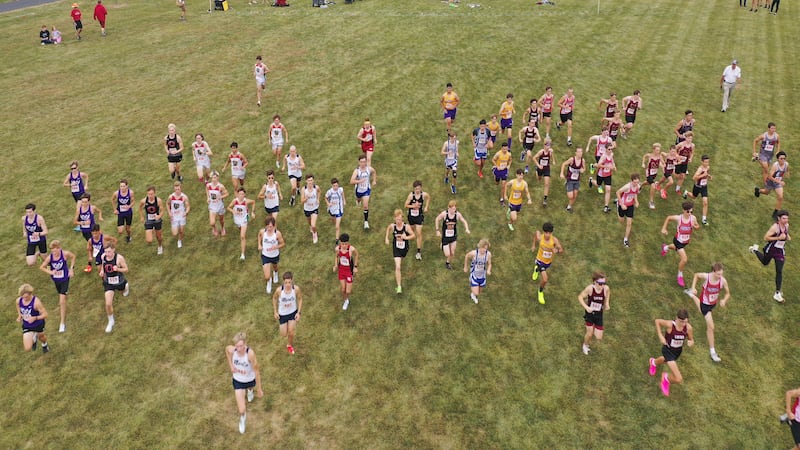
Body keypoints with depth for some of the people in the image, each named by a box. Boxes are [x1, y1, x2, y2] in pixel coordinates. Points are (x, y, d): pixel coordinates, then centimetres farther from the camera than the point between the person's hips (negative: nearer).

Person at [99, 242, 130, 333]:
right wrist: (102, 271, -10)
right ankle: (111, 321, 18)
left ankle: (126, 286, 69)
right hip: (108, 283, 2)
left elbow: (126, 269, -17)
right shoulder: (103, 257, -13)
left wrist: (118, 269, -37)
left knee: (124, 294, 31)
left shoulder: (119, 258, -26)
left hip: (119, 282, -2)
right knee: (108, 304, -5)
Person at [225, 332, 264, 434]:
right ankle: (243, 419, 36)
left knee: (250, 386, 37)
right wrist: (230, 365, -2)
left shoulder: (250, 353, -39)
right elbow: (226, 349, -1)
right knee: (242, 410, 0)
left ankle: (250, 389, 76)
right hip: (238, 381, 1)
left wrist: (259, 389, -20)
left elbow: (256, 371, -27)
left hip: (250, 380, -1)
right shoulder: (231, 350, -29)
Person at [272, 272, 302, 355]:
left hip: (293, 312, 1)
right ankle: (280, 325, 46)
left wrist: (298, 312, -9)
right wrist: (275, 311, -2)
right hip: (282, 314, -1)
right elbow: (274, 298, -6)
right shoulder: (279, 290, -29)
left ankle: (289, 345, 38)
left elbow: (300, 299, -7)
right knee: (284, 335, 10)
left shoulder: (296, 288, -26)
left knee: (291, 332, 5)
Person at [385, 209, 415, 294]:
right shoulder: (392, 226, -15)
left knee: (399, 265, 25)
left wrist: (406, 237, -28)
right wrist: (387, 238, 5)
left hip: (404, 248, 1)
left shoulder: (406, 227, -18)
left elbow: (413, 235, -11)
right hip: (396, 248, -1)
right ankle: (399, 286, -11)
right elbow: (388, 229, 10)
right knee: (398, 267, -13)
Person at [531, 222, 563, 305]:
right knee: (545, 279, -14)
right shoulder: (539, 237, -26)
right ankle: (540, 292, 17)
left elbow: (562, 250, -28)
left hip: (549, 261, 3)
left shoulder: (554, 240, -29)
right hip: (540, 261, -3)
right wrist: (534, 245, 8)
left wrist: (557, 250, -53)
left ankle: (537, 269, 72)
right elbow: (537, 231, -2)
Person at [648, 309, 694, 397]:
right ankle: (666, 377, 20)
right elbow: (657, 321, -13)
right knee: (679, 379, -15)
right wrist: (660, 336, -18)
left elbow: (692, 340, -8)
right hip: (668, 350, -5)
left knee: (667, 360, 41)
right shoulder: (670, 324, -32)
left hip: (678, 351, 5)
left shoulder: (688, 328, -23)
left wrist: (690, 342, -33)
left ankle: (654, 362, 75)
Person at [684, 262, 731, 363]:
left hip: (713, 303, 5)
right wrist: (693, 287, -14)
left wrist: (724, 300, -31)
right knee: (711, 327, -9)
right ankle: (712, 351, 1)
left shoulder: (723, 281, -25)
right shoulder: (706, 277, -30)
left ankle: (692, 295, 64)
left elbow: (727, 293, -10)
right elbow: (696, 275, -7)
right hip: (705, 304, -4)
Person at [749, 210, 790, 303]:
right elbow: (766, 237, -24)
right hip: (771, 249, -4)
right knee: (765, 263, 25)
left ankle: (777, 294, 2)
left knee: (779, 271, -2)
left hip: (780, 251, 4)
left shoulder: (786, 225, -5)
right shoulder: (775, 227, -25)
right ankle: (755, 250, 55)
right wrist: (778, 238, -31)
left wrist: (787, 236, -3)